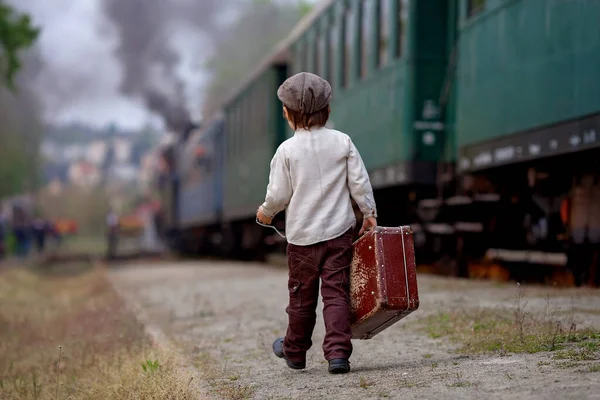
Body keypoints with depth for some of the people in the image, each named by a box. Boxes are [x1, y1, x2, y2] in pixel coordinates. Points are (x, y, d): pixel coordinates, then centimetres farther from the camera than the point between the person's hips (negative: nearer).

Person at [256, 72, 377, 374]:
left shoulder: (287, 150, -8)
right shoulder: (342, 142, -2)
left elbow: (278, 194, -5)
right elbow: (359, 182, -1)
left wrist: (266, 212, 15)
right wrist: (369, 213, 12)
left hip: (302, 235, -1)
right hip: (339, 231, 1)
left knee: (301, 296, 12)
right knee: (336, 293, 2)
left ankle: (295, 352, 28)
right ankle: (338, 352, -9)